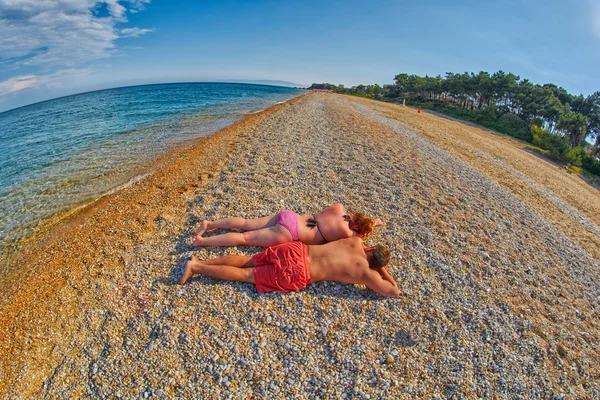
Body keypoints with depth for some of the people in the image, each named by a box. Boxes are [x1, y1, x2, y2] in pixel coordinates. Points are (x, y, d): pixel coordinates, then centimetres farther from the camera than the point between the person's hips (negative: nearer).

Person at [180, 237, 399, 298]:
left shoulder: (356, 241, 13)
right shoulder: (366, 273, -1)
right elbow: (394, 292, 5)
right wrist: (384, 273, 19)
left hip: (295, 250, 5)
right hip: (294, 274, -5)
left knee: (247, 261, 14)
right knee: (245, 275, 3)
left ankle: (200, 262, 11)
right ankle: (196, 268, 1)